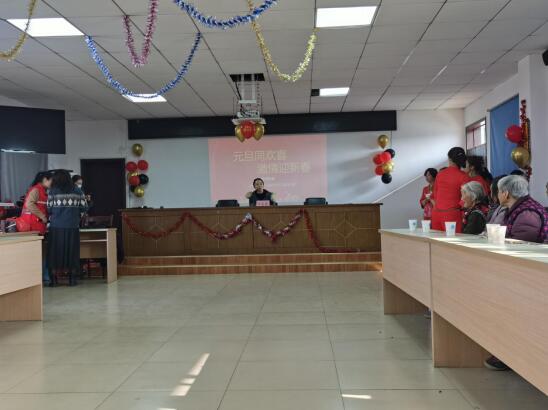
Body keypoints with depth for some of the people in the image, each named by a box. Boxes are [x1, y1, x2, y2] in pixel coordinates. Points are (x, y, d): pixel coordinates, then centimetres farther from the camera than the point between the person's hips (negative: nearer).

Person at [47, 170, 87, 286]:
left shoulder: (53, 192, -2)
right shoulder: (77, 192, 2)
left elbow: (49, 209, -1)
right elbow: (83, 208, 3)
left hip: (56, 227, -1)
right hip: (72, 227, 1)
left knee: (55, 251, 7)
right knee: (72, 251, 9)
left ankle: (53, 279, 8)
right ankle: (72, 279, 9)